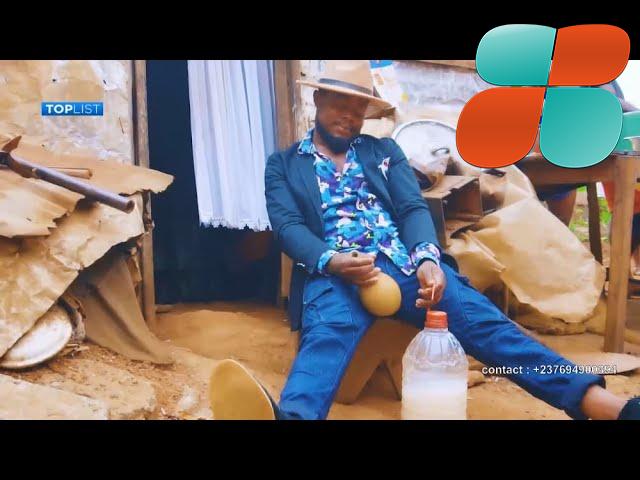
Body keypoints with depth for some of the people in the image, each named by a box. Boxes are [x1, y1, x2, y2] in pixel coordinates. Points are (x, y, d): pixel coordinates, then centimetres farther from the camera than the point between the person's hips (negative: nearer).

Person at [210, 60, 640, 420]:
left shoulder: (386, 151, 23)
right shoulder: (283, 165, 17)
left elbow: (413, 209, 8)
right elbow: (288, 227, 2)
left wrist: (427, 259, -16)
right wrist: (334, 261, -21)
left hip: (404, 263, 3)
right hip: (335, 273, -2)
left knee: (478, 316, -22)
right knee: (325, 334, -36)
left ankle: (597, 402, -35)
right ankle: (290, 415, -68)